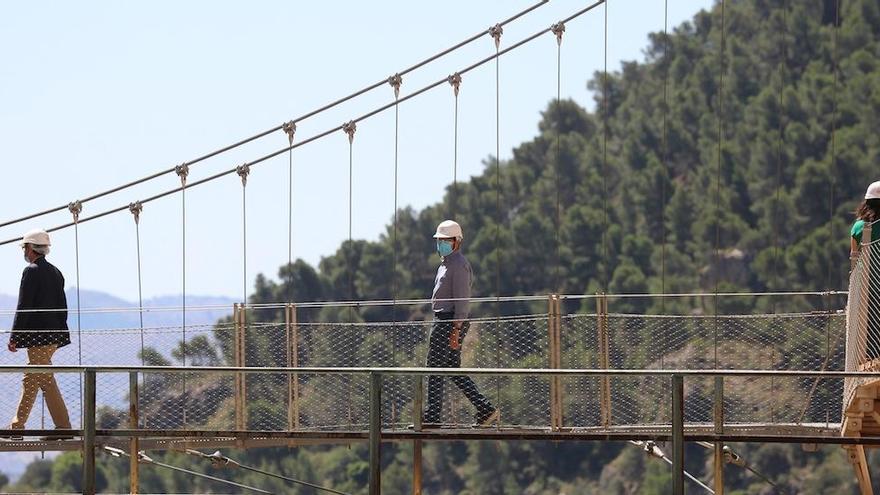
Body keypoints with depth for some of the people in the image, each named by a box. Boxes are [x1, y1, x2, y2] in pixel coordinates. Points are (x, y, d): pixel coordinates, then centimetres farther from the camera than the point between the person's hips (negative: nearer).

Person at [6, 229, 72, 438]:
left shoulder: (32, 271, -11)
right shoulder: (55, 272, 14)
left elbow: (24, 307, -15)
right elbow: (62, 307, 16)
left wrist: (14, 337, -12)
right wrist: (60, 332, 21)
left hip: (38, 335, -9)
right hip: (54, 335, 9)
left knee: (46, 381, -7)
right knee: (30, 381, 13)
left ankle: (63, 427, -8)